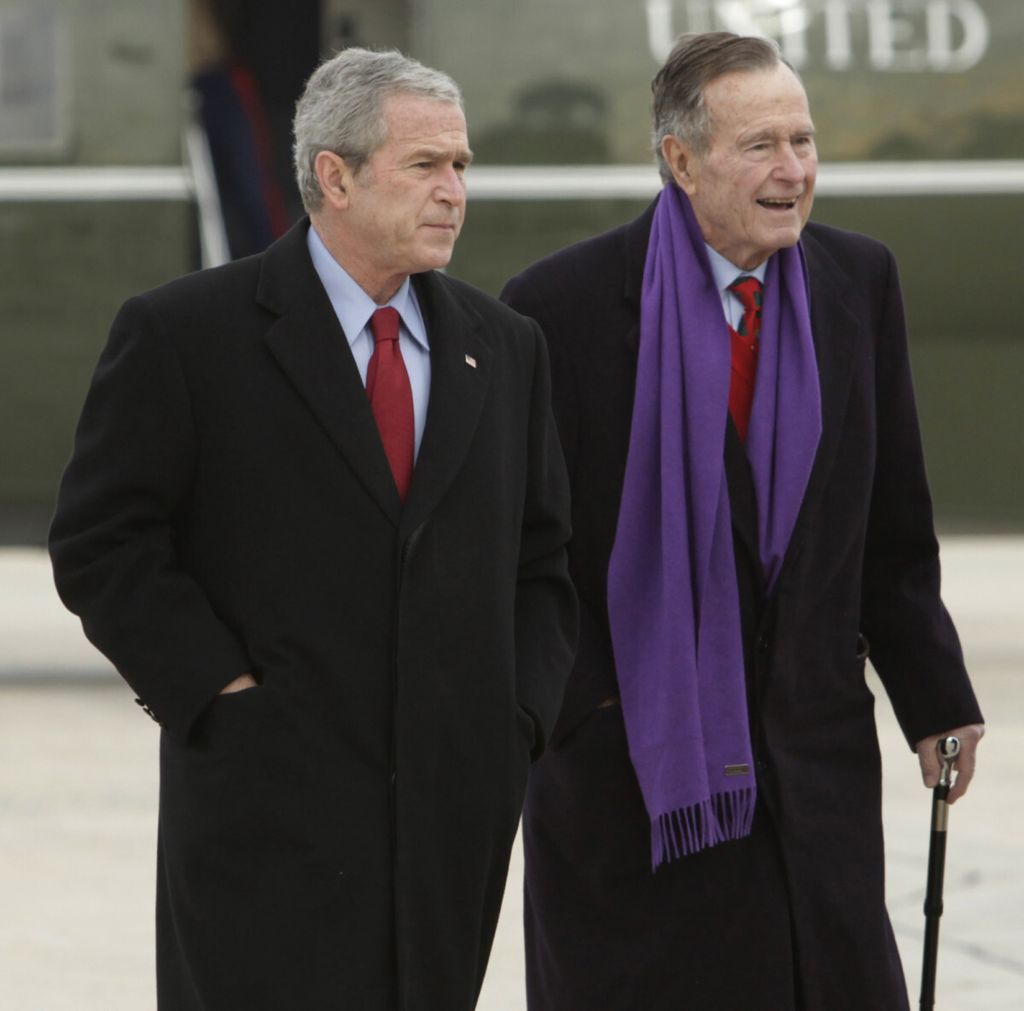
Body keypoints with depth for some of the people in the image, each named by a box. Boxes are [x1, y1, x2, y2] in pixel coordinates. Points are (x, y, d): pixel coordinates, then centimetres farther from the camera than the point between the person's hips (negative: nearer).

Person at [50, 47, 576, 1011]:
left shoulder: (503, 347, 14)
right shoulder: (183, 333, -2)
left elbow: (542, 560, 18)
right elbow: (101, 543, -4)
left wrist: (519, 712, 4)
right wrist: (220, 688, -11)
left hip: (458, 810, 5)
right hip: (271, 810, -5)